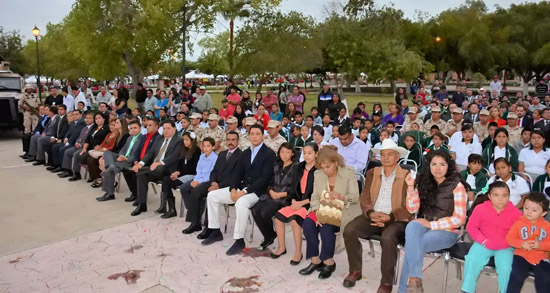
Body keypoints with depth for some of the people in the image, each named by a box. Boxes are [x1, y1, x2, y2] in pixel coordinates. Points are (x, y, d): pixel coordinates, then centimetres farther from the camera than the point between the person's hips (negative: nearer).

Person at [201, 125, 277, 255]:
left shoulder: (269, 154, -9)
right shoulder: (245, 153, 14)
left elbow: (265, 178, -17)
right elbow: (237, 173, 11)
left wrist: (244, 192, -22)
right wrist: (233, 189, -10)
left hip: (257, 191, -7)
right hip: (241, 187, 8)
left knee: (241, 203, -38)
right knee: (212, 195, -2)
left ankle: (239, 240, -22)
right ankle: (215, 231, 8)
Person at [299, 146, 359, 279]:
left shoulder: (348, 173, -5)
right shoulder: (318, 174, 6)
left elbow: (355, 197, -9)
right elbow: (315, 197, 1)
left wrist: (341, 197, -29)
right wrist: (317, 211, -17)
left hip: (342, 211, -4)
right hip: (322, 210, 4)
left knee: (326, 227, -30)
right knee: (307, 224, -23)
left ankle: (329, 262, -9)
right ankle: (316, 260, -9)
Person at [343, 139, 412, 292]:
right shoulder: (372, 173, 12)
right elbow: (364, 198, 7)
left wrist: (389, 217, -22)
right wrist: (371, 213, -15)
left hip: (396, 220, -4)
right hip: (372, 217, 4)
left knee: (387, 239, -34)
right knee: (349, 230, -20)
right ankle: (355, 270, 0)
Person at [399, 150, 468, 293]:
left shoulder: (457, 186, -7)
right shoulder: (423, 182, 6)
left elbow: (459, 219, -11)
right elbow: (412, 209, 1)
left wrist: (431, 224, -17)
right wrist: (411, 187, -13)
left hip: (447, 232, -4)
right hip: (424, 226, 4)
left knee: (412, 245, -29)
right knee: (412, 226, -32)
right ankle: (414, 278, -31)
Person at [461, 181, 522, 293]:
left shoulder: (516, 213, -9)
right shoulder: (480, 208, -9)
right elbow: (471, 227, -2)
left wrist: (499, 243, -17)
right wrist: (484, 241, -13)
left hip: (505, 247, 0)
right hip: (483, 244, 1)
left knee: (506, 268, -24)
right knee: (471, 260, -20)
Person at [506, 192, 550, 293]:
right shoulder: (519, 223, -1)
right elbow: (509, 238, -3)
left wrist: (540, 245, -20)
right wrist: (521, 244, -20)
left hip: (540, 258, 2)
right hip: (522, 255, -1)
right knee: (518, 274, -21)